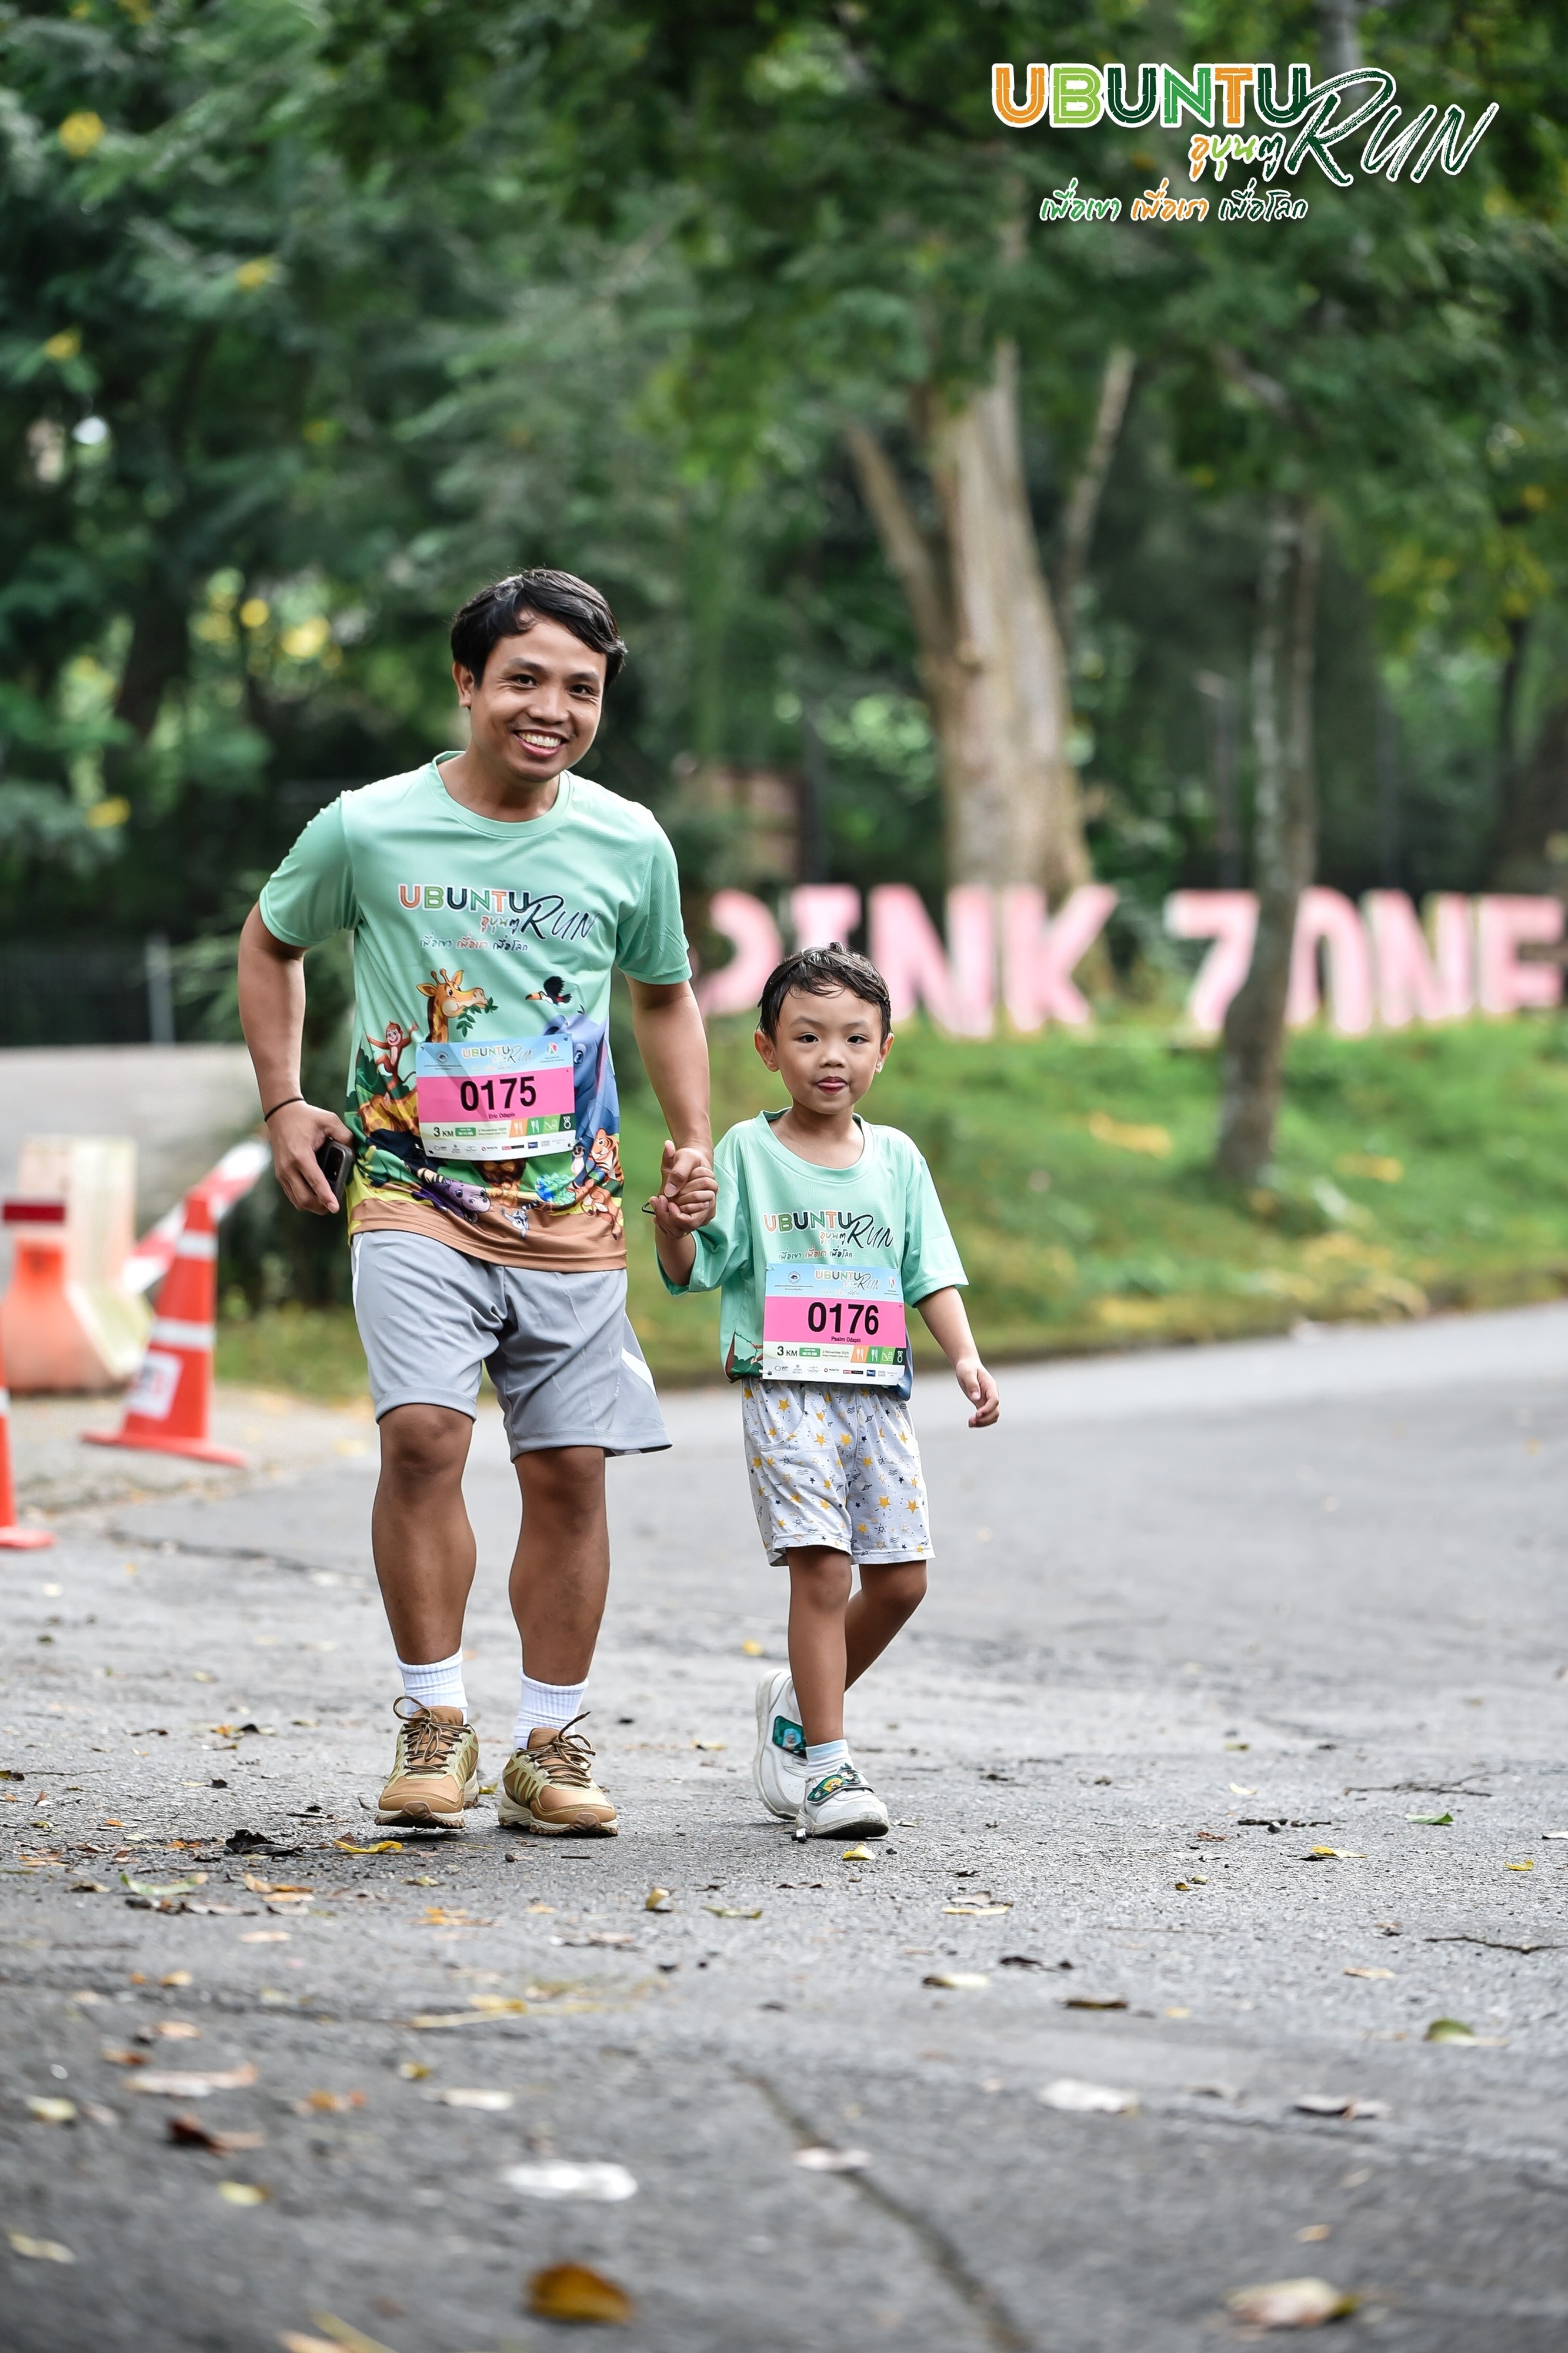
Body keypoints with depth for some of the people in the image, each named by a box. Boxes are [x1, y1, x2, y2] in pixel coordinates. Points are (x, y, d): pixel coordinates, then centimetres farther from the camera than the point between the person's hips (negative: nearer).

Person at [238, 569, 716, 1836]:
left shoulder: (630, 844, 3)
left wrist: (694, 1141, 9)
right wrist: (285, 1101, 6)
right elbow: (270, 943, 15)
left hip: (574, 1207, 3)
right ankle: (435, 1720, -9)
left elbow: (664, 995, 21)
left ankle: (550, 1744, 15)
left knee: (570, 1471, 2)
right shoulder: (367, 830, -3)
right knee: (424, 1430, -21)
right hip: (415, 1193, -3)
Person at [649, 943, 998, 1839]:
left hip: (878, 1394, 4)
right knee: (822, 1566, -14)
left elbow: (930, 1272, 12)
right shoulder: (747, 1152, 1)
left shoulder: (896, 1158, 11)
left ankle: (800, 1704, 26)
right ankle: (826, 1764, -8)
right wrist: (673, 1230, -23)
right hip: (786, 1390, -4)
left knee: (900, 1579, 3)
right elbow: (695, 1268, -1)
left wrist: (966, 1358, -2)